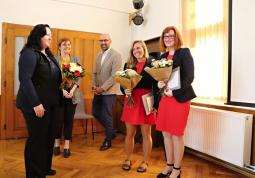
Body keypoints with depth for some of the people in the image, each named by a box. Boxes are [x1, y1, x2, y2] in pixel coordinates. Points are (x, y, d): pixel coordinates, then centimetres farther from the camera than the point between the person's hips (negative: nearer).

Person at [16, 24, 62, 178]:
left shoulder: (48, 54, 15)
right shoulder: (29, 53, -11)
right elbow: (25, 79, -19)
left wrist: (63, 88, 6)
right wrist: (35, 103, -23)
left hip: (51, 103, 8)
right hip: (37, 104, -8)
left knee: (49, 136, 16)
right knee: (37, 138, 3)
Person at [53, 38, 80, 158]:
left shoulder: (76, 59, 9)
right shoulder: (54, 59, 3)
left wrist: (72, 90, -11)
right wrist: (62, 90, -16)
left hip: (72, 93, 2)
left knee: (69, 120, 5)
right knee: (59, 120, 2)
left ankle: (67, 146, 15)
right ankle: (57, 144, 23)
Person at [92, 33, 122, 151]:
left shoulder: (116, 55, -10)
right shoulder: (98, 56, 13)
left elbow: (114, 75, -17)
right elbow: (95, 73, 15)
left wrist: (102, 88, -18)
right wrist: (94, 86, 0)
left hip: (109, 91, -7)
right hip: (98, 91, 7)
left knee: (106, 115, 1)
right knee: (95, 112, 12)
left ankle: (108, 140, 23)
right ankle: (110, 132, 33)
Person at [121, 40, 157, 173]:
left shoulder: (152, 64, 0)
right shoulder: (128, 65, 10)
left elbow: (156, 84, -2)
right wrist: (125, 90, -13)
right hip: (131, 100, 3)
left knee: (146, 134, 8)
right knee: (130, 133, 11)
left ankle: (145, 162, 25)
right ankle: (128, 159, 30)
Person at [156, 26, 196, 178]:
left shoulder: (184, 52, -4)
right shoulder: (163, 56, 14)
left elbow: (189, 77, -12)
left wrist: (174, 91, -21)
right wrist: (158, 84, -8)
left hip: (180, 98, -6)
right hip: (165, 98, 6)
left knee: (177, 134, 2)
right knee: (166, 133, 11)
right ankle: (169, 166, 28)